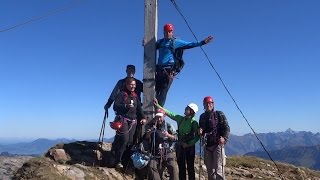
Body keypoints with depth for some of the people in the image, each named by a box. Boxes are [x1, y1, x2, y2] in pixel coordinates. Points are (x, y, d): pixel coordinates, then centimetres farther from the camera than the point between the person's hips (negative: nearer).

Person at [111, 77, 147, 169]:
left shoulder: (135, 96, 17)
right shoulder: (121, 94, 0)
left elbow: (139, 108, 16)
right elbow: (115, 106, -9)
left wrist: (142, 118, 2)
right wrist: (126, 106, -24)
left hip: (133, 121, 5)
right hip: (123, 119, -5)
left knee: (130, 141, -1)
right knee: (124, 139, -17)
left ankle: (127, 160, 11)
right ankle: (118, 161, -8)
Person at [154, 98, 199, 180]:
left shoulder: (194, 122, -8)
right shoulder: (180, 118, 4)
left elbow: (197, 137, -8)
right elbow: (169, 113, 4)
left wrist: (188, 144, -15)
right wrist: (158, 105, 3)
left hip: (189, 146, -4)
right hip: (179, 146, 4)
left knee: (190, 167, 1)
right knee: (181, 166, 11)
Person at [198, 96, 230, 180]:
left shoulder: (219, 114, 0)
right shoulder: (202, 116, 13)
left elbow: (227, 128, -6)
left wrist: (224, 138, -21)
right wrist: (200, 132, -1)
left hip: (218, 145, -5)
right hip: (207, 145, 5)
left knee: (218, 169, -10)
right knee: (210, 169, 12)